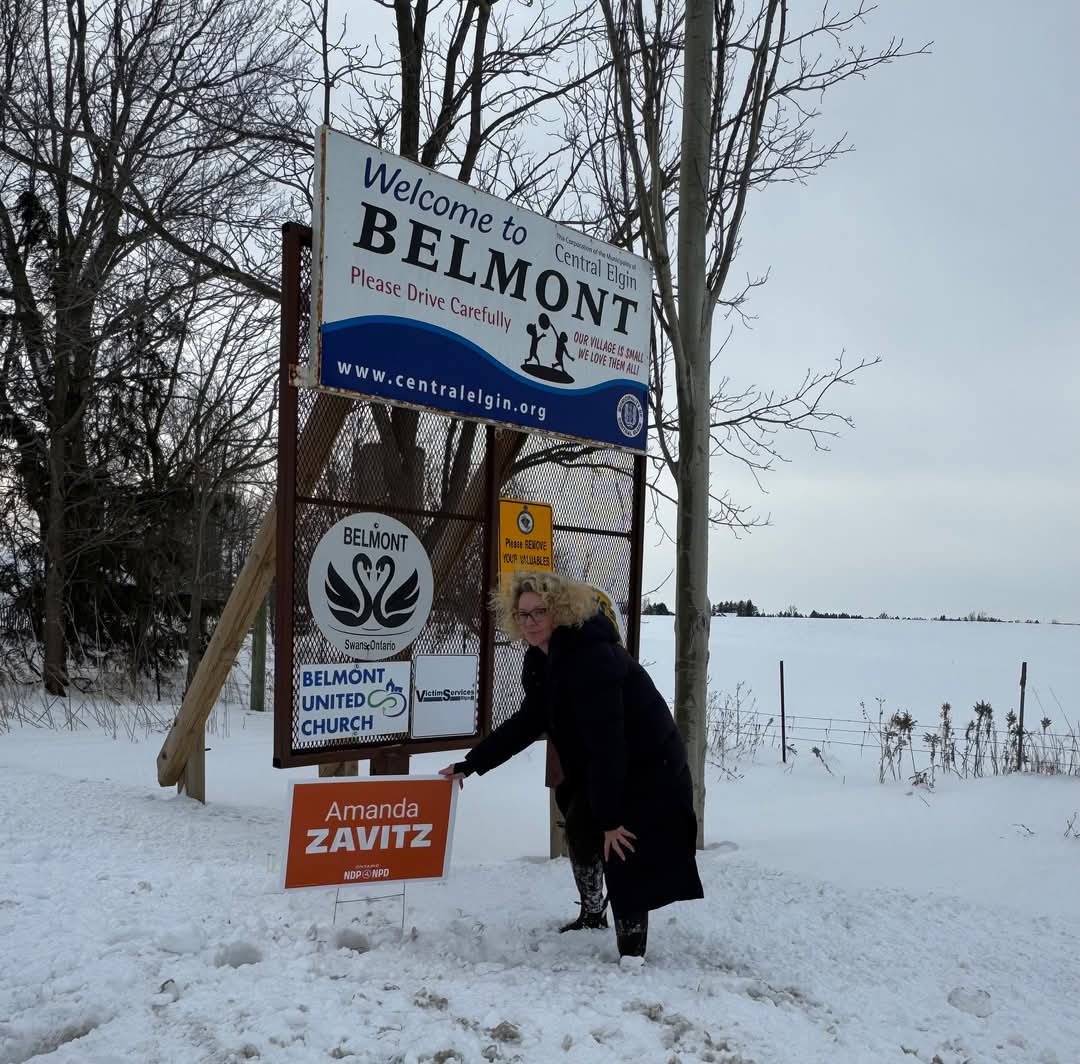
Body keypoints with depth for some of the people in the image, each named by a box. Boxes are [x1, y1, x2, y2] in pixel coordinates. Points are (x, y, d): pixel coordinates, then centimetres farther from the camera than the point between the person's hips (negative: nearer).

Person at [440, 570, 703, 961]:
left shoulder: (592, 658, -31)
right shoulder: (542, 659, 0)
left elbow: (607, 741, -33)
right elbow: (527, 722, 9)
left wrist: (611, 818, -32)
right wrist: (471, 763, 5)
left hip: (647, 775, -10)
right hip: (595, 772, 11)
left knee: (626, 861, -16)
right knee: (581, 835, 26)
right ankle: (592, 915, 49)